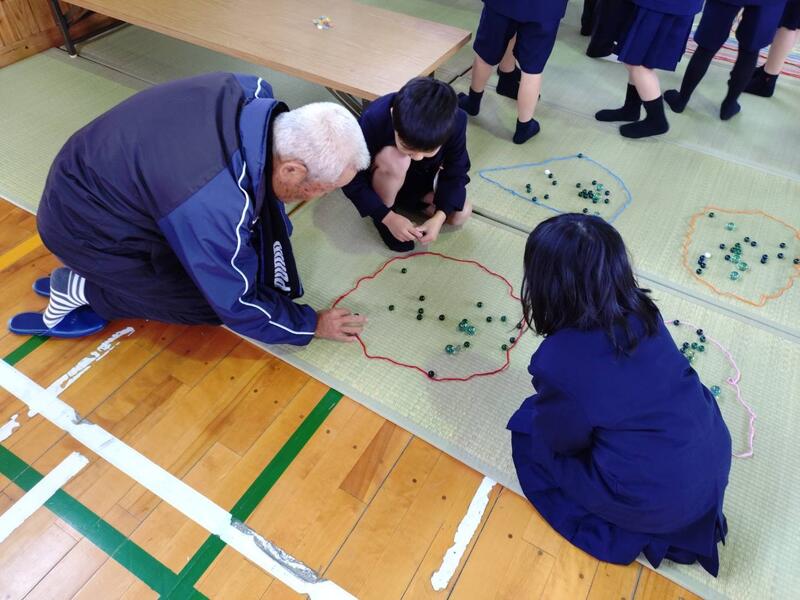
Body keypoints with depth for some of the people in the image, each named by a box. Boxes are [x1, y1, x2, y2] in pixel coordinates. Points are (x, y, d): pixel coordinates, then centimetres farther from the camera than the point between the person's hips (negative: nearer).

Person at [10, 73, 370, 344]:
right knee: (212, 302, -5)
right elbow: (239, 306, -22)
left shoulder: (251, 95, -19)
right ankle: (81, 290, 5)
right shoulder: (217, 207, -39)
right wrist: (311, 325, -10)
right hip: (82, 224, -8)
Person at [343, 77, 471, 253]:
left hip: (422, 178, 4)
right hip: (383, 179, -3)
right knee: (395, 159, -37)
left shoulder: (456, 121, -30)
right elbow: (353, 179, -28)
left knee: (461, 214, -14)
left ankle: (404, 199, 8)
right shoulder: (374, 119, -37)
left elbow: (456, 173, -17)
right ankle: (381, 219, -10)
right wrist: (388, 217, -34)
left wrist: (439, 217, -30)